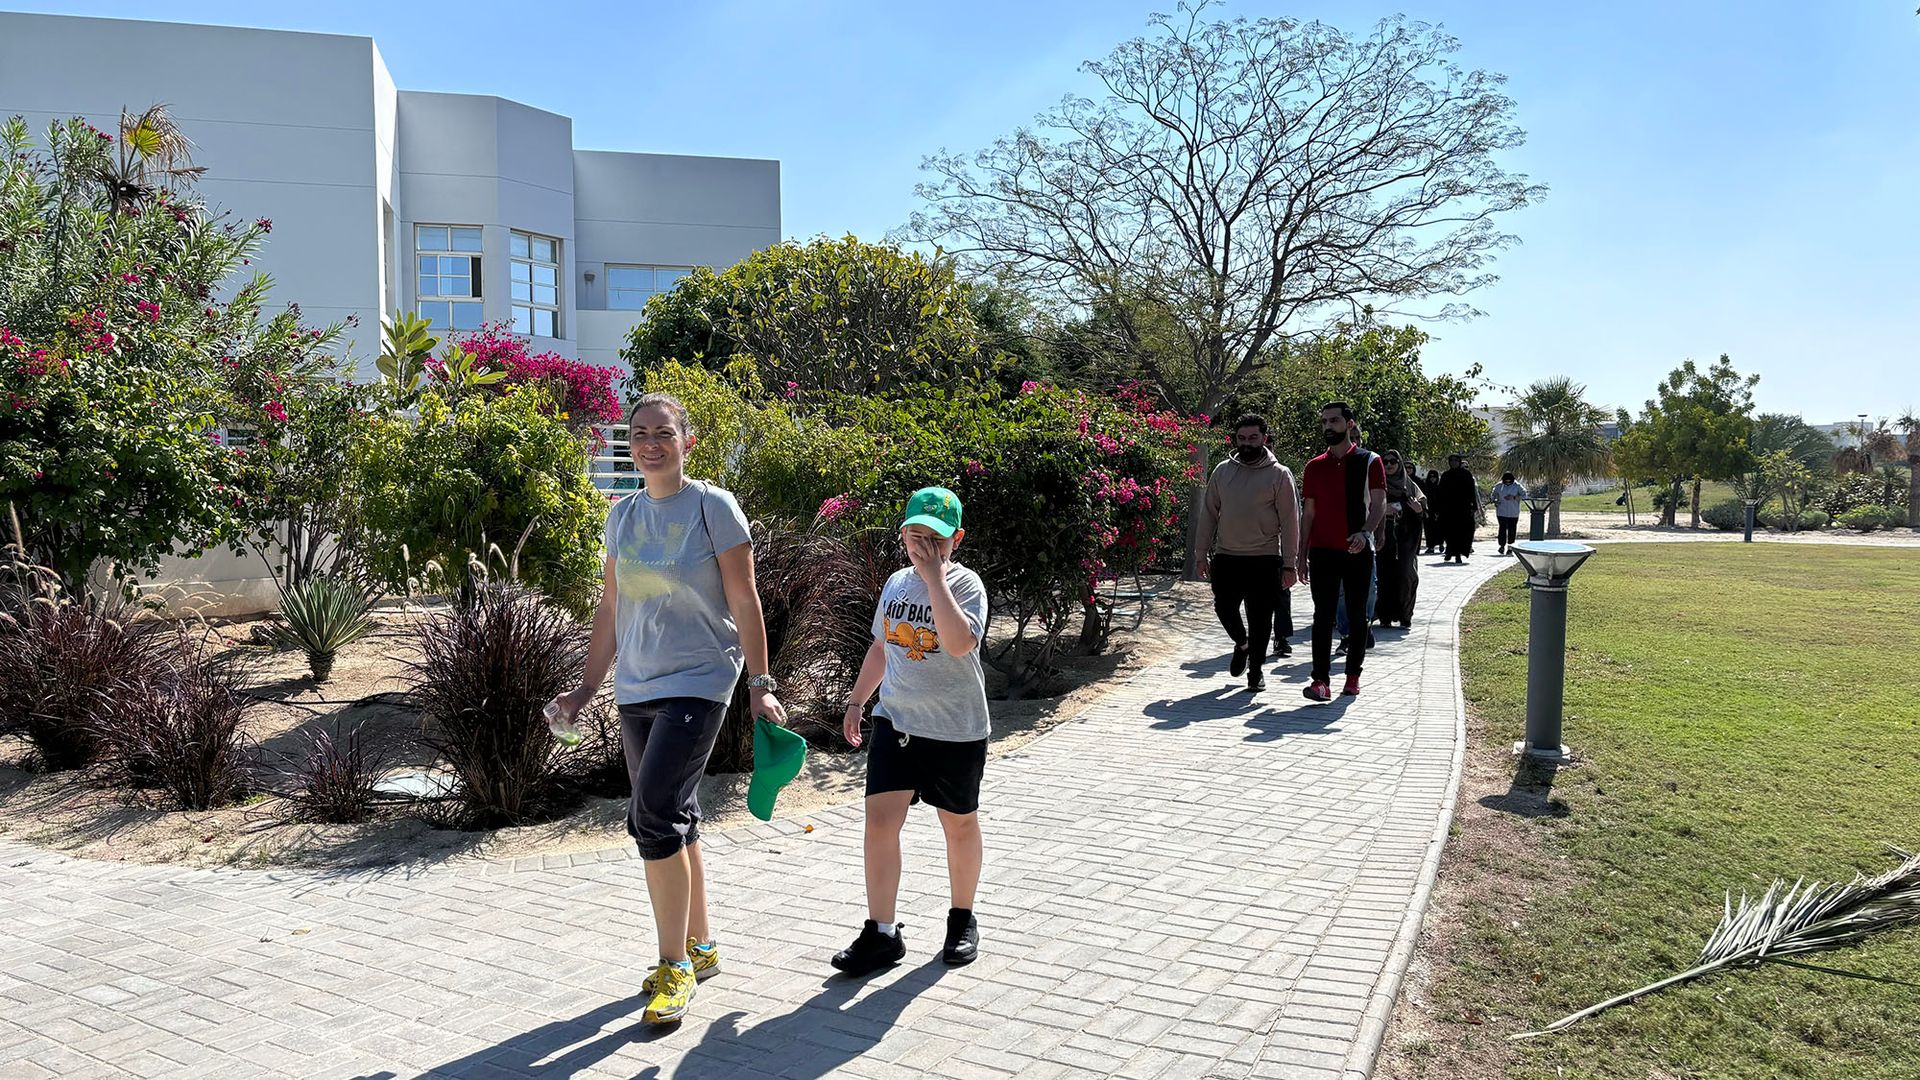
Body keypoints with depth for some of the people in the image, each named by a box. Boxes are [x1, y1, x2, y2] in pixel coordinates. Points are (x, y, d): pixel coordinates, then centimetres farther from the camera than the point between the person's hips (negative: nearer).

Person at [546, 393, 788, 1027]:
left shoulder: (713, 507, -7)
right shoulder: (622, 515, 9)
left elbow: (744, 603, -6)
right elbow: (610, 610, 14)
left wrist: (760, 683, -9)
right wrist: (587, 689, 13)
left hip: (698, 683, -6)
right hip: (636, 689, 6)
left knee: (654, 815, -17)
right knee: (675, 820, 13)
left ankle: (675, 965, -3)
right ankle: (700, 947, 28)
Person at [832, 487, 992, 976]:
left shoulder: (965, 584, -12)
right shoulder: (896, 583, 7)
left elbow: (959, 643, -32)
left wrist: (935, 576, -29)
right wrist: (857, 699, 18)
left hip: (956, 729, -4)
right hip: (896, 720, 4)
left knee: (959, 824, 12)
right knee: (880, 819, -6)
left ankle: (963, 920, 32)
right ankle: (881, 934, 4)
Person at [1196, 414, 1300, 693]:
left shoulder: (1279, 474, -3)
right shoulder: (1223, 471, 6)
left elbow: (1290, 522, -4)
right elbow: (1209, 513, 11)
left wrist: (1288, 564, -8)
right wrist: (1203, 553, 6)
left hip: (1264, 560, -3)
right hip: (1225, 557, 3)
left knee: (1260, 619, 3)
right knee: (1224, 609, 7)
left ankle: (1256, 669, 21)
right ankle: (1242, 643, 37)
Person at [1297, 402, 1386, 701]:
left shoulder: (1369, 462, 2)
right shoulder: (1315, 467, 10)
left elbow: (1379, 504, -7)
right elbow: (1309, 513, 12)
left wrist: (1364, 532, -26)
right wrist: (1301, 555, 7)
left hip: (1358, 551, -1)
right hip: (1322, 551, 2)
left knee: (1357, 614, 7)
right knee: (1323, 615, -5)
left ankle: (1353, 674, 18)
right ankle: (1321, 679, -10)